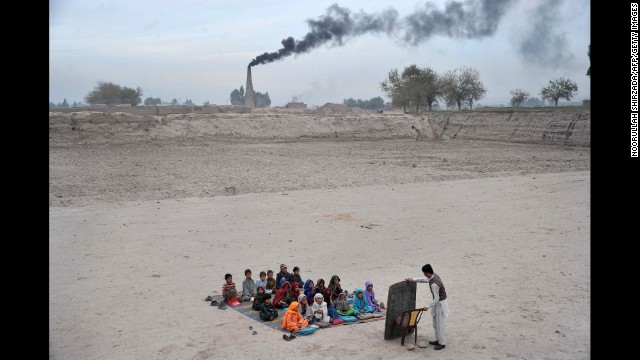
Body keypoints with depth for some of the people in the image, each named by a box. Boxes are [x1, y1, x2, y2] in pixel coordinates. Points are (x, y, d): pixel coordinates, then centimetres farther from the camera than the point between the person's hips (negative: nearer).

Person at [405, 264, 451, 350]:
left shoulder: (434, 284, -33)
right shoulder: (434, 275, -5)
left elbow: (436, 299, -25)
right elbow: (425, 279, 16)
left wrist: (428, 307, -13)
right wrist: (413, 279, 16)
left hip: (440, 304, -10)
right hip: (438, 302, 10)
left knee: (439, 324, 1)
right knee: (435, 323, 19)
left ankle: (442, 343, 12)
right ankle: (438, 340, 30)